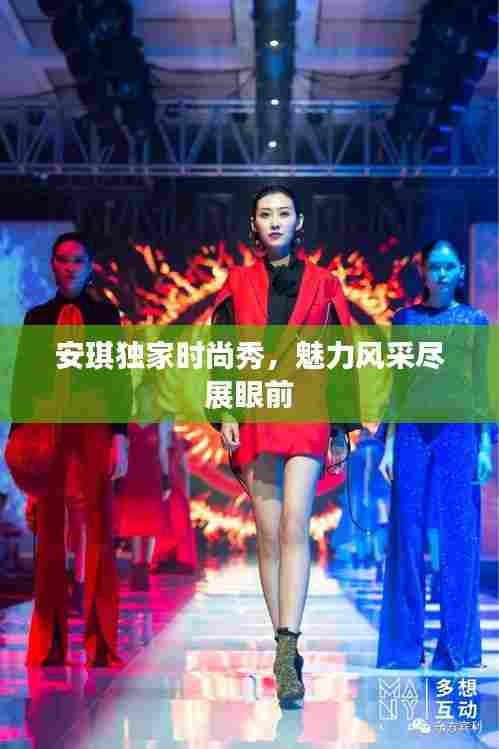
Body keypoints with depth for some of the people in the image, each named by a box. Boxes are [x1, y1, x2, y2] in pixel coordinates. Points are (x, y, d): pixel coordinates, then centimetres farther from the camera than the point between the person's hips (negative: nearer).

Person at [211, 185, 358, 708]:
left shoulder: (322, 284, 10)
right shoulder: (238, 284, 13)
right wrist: (225, 414, -4)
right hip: (254, 417, 2)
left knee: (294, 527, -18)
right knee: (268, 536, 3)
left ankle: (286, 650, -24)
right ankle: (288, 654, 10)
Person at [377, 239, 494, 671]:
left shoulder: (475, 320, 7)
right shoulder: (405, 319, 9)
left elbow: (483, 387, 5)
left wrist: (486, 445, -3)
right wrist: (389, 444, 2)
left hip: (458, 431, 0)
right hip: (412, 432, 1)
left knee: (458, 538, -1)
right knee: (408, 535, 1)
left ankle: (456, 646, 9)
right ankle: (404, 647, 9)